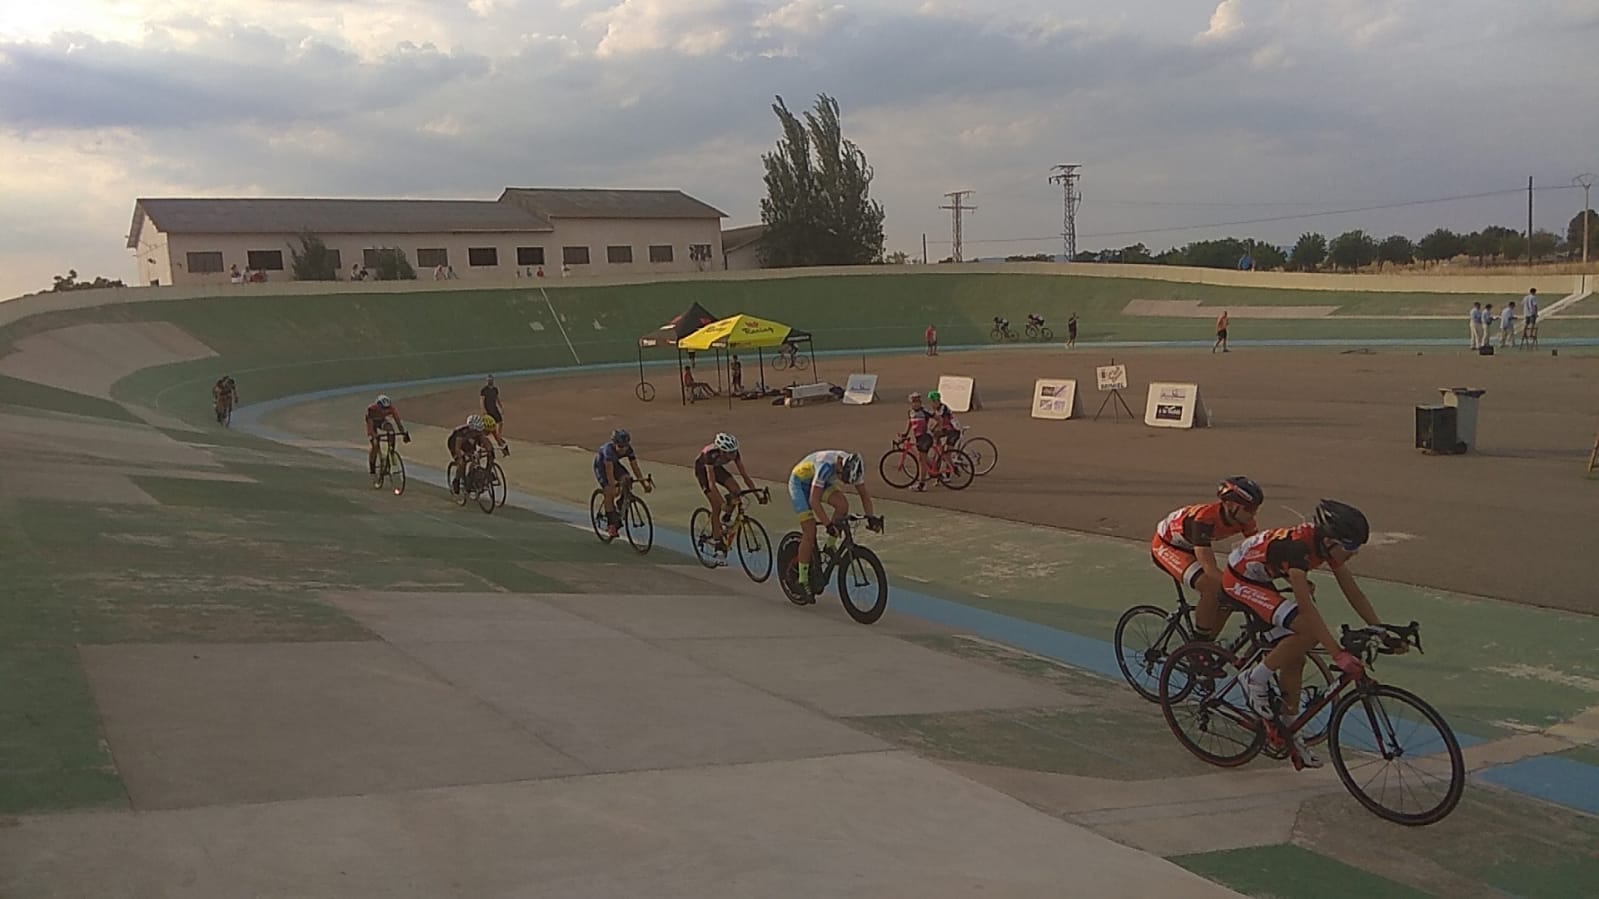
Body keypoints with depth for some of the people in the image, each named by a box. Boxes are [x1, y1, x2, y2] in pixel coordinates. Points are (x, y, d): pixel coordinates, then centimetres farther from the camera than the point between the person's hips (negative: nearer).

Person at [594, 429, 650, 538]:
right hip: (601, 465, -5)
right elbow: (609, 471, -43)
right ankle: (612, 525, -9)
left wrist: (644, 483, -29)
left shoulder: (629, 450, -24)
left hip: (614, 463, 5)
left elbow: (635, 467, -22)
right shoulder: (609, 449, -39)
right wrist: (612, 486, -52)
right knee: (610, 493, -17)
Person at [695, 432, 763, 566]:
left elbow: (745, 476, -24)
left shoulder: (734, 453, -28)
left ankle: (724, 522, 6)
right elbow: (712, 483, -42)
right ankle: (719, 549, -10)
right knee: (717, 505, -16)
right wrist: (719, 500, -54)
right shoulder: (711, 454, -41)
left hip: (717, 467, 5)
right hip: (702, 469, -5)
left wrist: (758, 496, -29)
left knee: (736, 490, -21)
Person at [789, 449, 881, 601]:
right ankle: (803, 580, -1)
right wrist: (828, 524, -43)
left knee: (843, 505, -23)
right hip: (800, 482, -6)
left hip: (819, 482, 6)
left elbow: (864, 493, -7)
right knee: (810, 534, -14)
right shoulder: (826, 466, -39)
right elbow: (814, 500, -40)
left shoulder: (852, 466, -19)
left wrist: (870, 517, -20)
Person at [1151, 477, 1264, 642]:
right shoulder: (1204, 519, -39)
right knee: (1212, 588, -27)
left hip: (1189, 547, 7)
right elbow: (1210, 569, -41)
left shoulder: (1244, 519, -19)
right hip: (1165, 546, -7)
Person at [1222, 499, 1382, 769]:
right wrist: (1339, 654, -44)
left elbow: (1353, 592, -3)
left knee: (1294, 657, 4)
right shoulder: (1296, 547, -35)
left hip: (1262, 582, 9)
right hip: (1239, 581, -9)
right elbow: (1307, 607, -40)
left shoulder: (1326, 543, -11)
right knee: (1308, 632, -24)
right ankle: (1256, 679, -6)